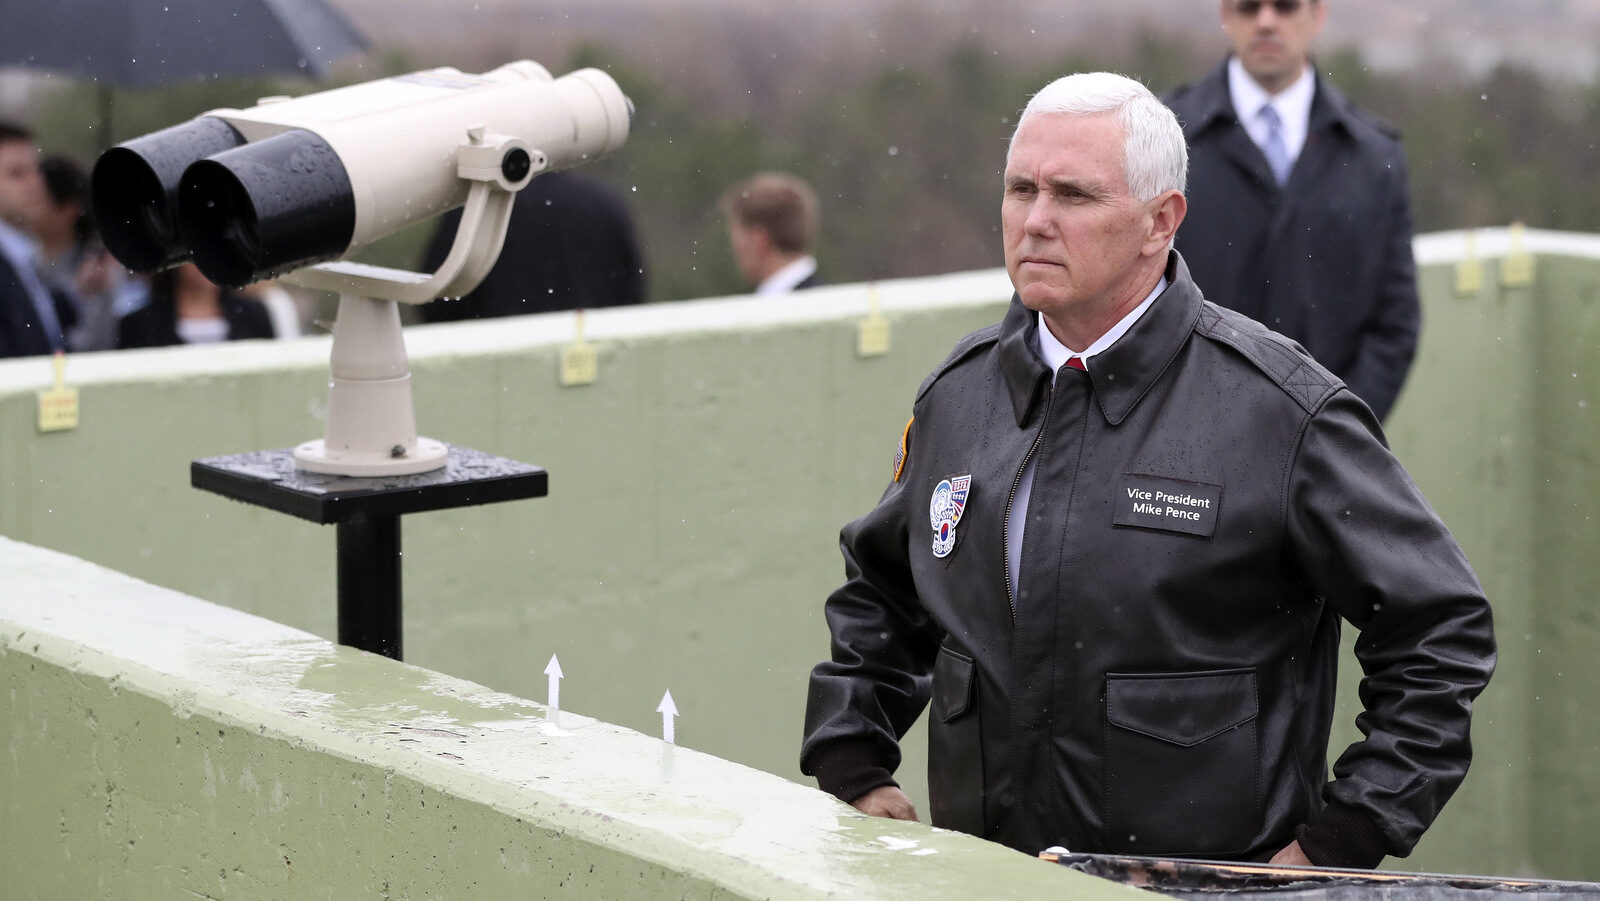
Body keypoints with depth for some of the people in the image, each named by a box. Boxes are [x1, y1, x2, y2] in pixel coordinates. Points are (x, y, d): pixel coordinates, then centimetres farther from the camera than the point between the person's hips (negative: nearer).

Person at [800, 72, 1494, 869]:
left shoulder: (1280, 407, -7)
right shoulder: (958, 395, 10)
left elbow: (1442, 632, -3)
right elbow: (877, 590, 28)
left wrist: (1333, 849, -6)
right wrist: (852, 770, 17)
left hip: (1206, 890, -4)